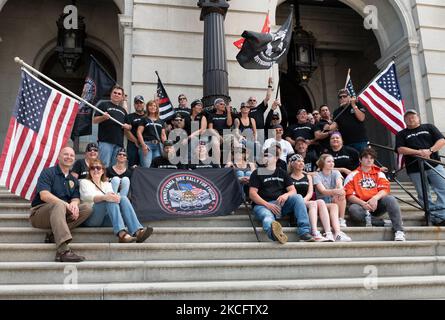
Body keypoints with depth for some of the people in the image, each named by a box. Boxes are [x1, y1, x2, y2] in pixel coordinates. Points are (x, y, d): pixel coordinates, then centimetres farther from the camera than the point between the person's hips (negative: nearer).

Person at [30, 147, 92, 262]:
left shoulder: (73, 180, 18)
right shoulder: (48, 173, -2)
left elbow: (76, 198, 8)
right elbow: (44, 195, -17)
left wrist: (74, 204, -19)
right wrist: (66, 205, -28)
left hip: (62, 213, 6)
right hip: (39, 213, -6)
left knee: (87, 209, -15)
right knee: (59, 204, -38)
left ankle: (54, 235, -24)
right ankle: (63, 250, -52)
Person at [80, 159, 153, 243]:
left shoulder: (106, 184, 27)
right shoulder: (84, 182, 13)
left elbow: (112, 195, 6)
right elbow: (88, 196, -10)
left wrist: (115, 197, -22)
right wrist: (104, 197, -32)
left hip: (106, 219, 4)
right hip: (90, 219, -3)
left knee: (123, 199, -23)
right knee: (109, 200, -31)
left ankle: (138, 231, -46)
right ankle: (122, 233, -54)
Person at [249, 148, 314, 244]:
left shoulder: (282, 173, 22)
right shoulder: (257, 173, 10)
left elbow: (293, 191, 13)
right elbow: (252, 194, -1)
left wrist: (286, 195, -12)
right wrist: (268, 205, -16)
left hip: (281, 204, 4)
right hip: (262, 205, -4)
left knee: (298, 197, -21)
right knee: (268, 217, -37)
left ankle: (304, 232, -31)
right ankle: (274, 232, -75)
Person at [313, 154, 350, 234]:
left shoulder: (336, 173, 6)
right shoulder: (317, 176, -4)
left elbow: (340, 184, -18)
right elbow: (323, 191, -23)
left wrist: (340, 188, -44)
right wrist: (334, 191, -44)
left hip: (335, 201, 3)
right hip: (323, 203, -2)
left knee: (341, 194, -29)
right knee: (334, 206, -33)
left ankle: (341, 220, -21)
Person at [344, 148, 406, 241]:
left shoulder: (379, 173, 17)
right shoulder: (352, 175, 9)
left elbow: (385, 189, 1)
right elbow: (349, 195, -2)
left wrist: (375, 198, -20)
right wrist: (363, 203, -20)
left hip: (377, 205, 2)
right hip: (361, 204, -2)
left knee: (390, 199, -27)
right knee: (353, 209, -35)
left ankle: (399, 231, -30)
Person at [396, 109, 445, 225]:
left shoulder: (429, 127, 15)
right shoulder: (401, 134, 13)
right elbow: (400, 149, -2)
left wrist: (430, 150, -13)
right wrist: (419, 152, -14)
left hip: (434, 165, 1)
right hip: (415, 170, 0)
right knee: (424, 196, -1)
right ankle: (435, 217, 5)